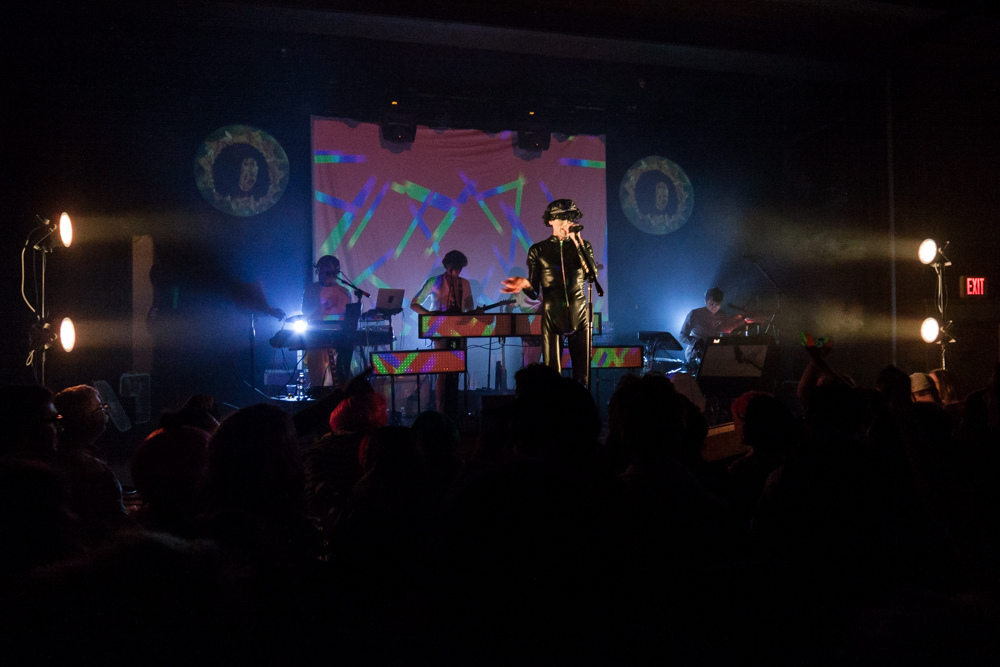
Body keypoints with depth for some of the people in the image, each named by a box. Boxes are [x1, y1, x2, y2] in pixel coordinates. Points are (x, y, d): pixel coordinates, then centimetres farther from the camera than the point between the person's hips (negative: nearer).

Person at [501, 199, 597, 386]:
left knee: (582, 374, 0)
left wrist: (577, 242, -13)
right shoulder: (538, 251, 3)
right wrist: (525, 284, -23)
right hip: (552, 316, -1)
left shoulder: (582, 246, 8)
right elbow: (534, 293, 0)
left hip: (579, 317, 1)